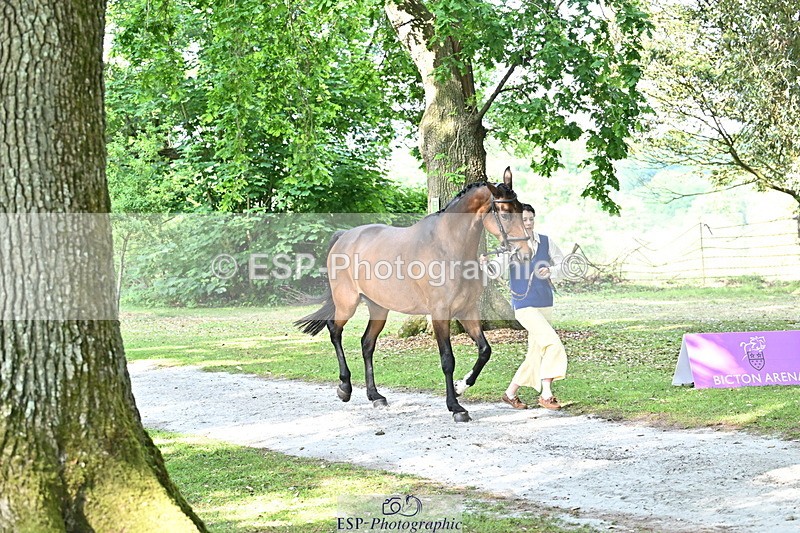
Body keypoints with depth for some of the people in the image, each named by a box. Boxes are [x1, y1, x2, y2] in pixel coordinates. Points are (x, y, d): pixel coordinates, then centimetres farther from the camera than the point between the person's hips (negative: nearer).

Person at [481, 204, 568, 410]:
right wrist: (487, 264, -42)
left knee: (536, 354, 9)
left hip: (545, 305, 6)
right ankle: (546, 394, -15)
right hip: (524, 306, -6)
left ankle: (511, 393, 22)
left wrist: (550, 271, -8)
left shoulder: (546, 242, 5)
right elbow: (497, 270, -20)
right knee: (553, 343, -20)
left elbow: (563, 265, 13)